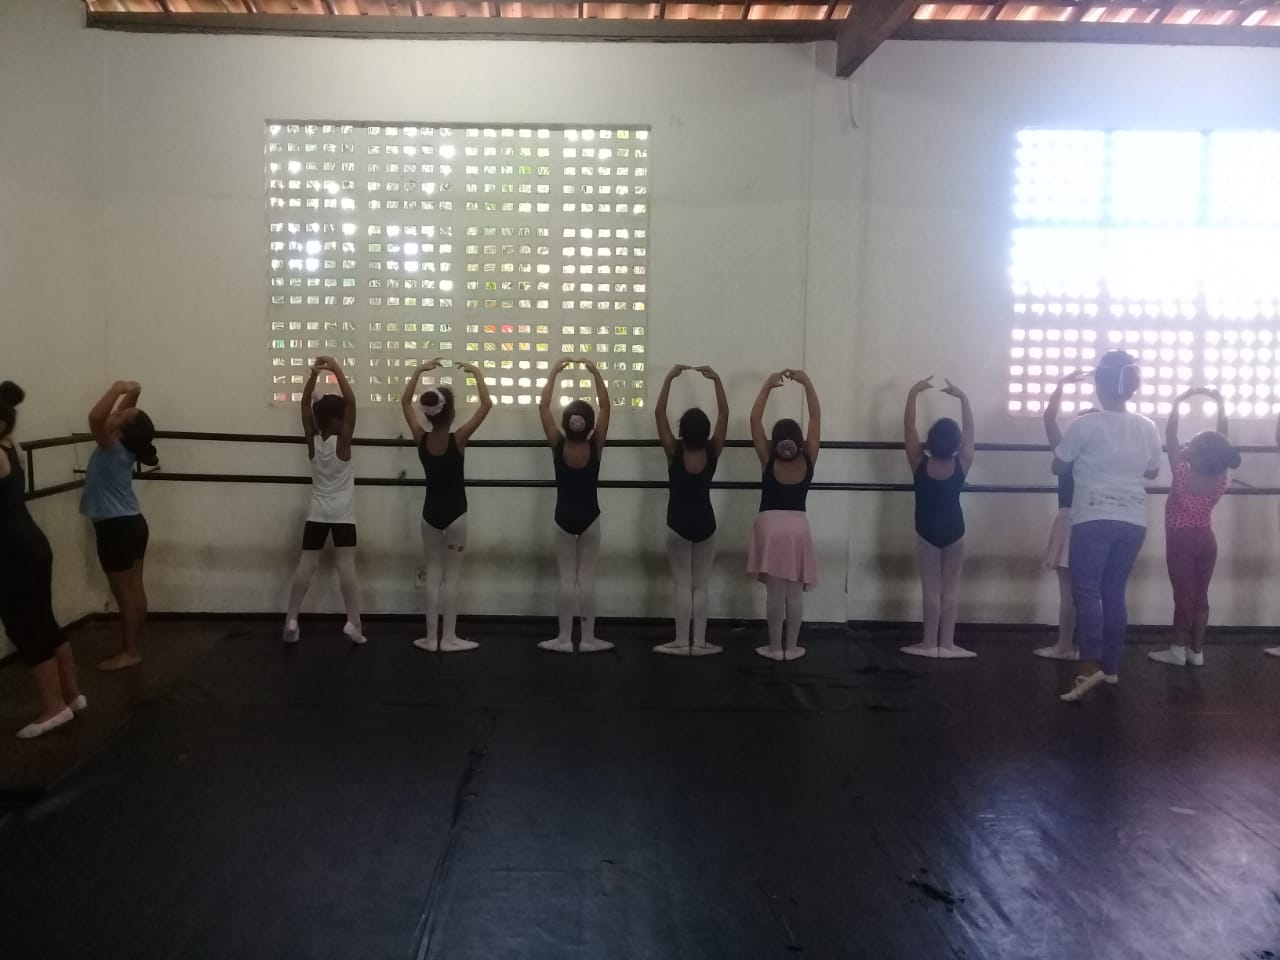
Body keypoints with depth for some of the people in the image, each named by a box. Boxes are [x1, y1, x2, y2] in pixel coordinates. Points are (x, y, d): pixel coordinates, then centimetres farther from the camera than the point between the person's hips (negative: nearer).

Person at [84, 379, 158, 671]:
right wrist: (129, 393, 2)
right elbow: (124, 412, 17)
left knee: (123, 593, -1)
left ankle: (129, 652, 7)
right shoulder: (125, 447, 3)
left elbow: (95, 417, -35)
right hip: (132, 523, 9)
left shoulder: (112, 448, -20)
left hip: (116, 528, -9)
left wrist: (118, 389, -26)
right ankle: (134, 646, 21)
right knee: (134, 589, 12)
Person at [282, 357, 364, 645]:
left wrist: (314, 374, -1)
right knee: (346, 566, -6)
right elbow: (350, 403, -15)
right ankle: (354, 623, -8)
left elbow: (305, 404, 5)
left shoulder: (312, 441, -1)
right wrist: (337, 370, -15)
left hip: (316, 513, 4)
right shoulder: (342, 442, -11)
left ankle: (291, 620, 4)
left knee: (306, 564, 5)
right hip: (343, 514, -4)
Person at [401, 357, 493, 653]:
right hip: (454, 512, -3)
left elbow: (405, 402, 7)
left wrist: (419, 370, 8)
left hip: (430, 511, 3)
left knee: (433, 574, 11)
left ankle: (431, 637, 13)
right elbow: (487, 405, -16)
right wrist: (476, 372, -8)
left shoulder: (420, 438, -7)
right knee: (451, 575, 4)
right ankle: (449, 638, 8)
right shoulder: (458, 439, -17)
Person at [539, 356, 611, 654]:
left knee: (567, 578, 5)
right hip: (589, 517, 0)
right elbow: (605, 406, -6)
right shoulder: (595, 446, -12)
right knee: (587, 578, 4)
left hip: (564, 517, 0)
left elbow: (543, 407, -5)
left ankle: (564, 639, 7)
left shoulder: (557, 445, -11)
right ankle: (588, 639, 8)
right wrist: (595, 372, -4)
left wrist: (554, 372, -2)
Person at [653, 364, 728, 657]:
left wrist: (670, 377, -11)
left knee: (682, 585, 3)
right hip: (705, 524, 2)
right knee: (701, 586, 7)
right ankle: (699, 642, 8)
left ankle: (681, 642, 4)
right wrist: (716, 380, -6)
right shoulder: (713, 452, -9)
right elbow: (724, 414, -4)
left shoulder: (674, 452, -13)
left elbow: (659, 413, -11)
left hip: (678, 524, -2)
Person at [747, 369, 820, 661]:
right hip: (798, 526, 1)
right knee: (795, 592, 6)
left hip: (770, 525, -1)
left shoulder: (768, 461, -9)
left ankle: (774, 648, 7)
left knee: (774, 591, 2)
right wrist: (807, 383, -6)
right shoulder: (807, 461, -6)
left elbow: (755, 419, -9)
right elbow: (816, 417, -4)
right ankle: (791, 647, 10)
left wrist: (768, 385, -9)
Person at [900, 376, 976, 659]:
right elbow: (969, 429, -3)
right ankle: (947, 644, 6)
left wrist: (913, 393, -7)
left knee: (931, 587, 4)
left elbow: (908, 426, -11)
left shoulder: (919, 463, -14)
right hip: (954, 530, 1)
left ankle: (930, 644, 5)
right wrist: (962, 397, 0)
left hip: (927, 531, -1)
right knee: (951, 587, 6)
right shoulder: (962, 464, -12)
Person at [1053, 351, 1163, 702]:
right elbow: (1152, 472, 18)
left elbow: (1057, 467, 3)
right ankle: (1111, 666, 20)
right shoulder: (1147, 428, 3)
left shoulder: (1085, 425, -9)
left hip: (1093, 519, -5)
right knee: (1114, 593, 14)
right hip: (1133, 521, 5)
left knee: (1086, 591, -6)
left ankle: (1091, 666, -21)